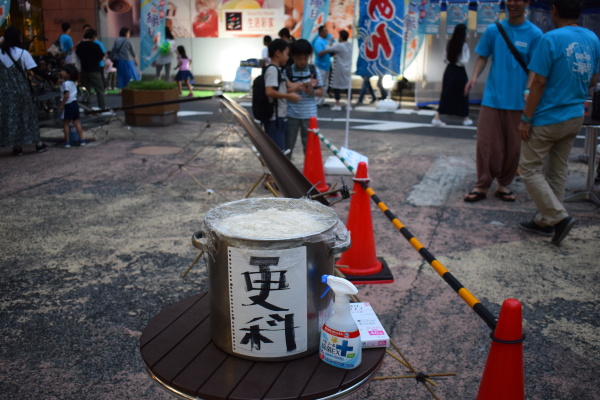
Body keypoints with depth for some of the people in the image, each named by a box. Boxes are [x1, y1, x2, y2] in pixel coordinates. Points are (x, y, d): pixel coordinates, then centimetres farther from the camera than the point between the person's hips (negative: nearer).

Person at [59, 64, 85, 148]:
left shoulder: (65, 83, -14)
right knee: (76, 122, 11)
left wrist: (62, 104, -16)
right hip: (75, 103, 7)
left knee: (66, 123, 1)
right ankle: (82, 140, 10)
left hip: (68, 105, -7)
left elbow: (67, 95, -23)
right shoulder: (73, 82, 11)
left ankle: (67, 142, 3)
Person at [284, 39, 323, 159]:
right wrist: (304, 85, -17)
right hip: (291, 114, -1)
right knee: (287, 145, 8)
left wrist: (312, 91, -18)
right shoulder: (287, 71, -2)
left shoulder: (314, 71, 2)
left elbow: (319, 92, 4)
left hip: (309, 114, 1)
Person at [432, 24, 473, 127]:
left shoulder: (449, 44, 1)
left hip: (449, 70, 4)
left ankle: (437, 117, -4)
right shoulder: (464, 45, -14)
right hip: (459, 72, -4)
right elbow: (464, 61, -15)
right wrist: (467, 53, 0)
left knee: (446, 94, 7)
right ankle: (466, 118, 25)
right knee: (462, 95, 11)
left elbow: (445, 59, 6)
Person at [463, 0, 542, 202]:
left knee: (513, 146, 7)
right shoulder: (493, 30, 4)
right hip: (492, 97, 1)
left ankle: (504, 185, 22)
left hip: (517, 101, 0)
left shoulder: (534, 34, -2)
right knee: (486, 143, -1)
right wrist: (475, 76, -10)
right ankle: (482, 186, 9)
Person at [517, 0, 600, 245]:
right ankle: (545, 221, 21)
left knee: (530, 169, 4)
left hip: (547, 119, -7)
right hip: (575, 118, 7)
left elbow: (538, 83, -17)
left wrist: (526, 119, -11)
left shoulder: (551, 39, -17)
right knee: (557, 171, 14)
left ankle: (559, 217, -3)